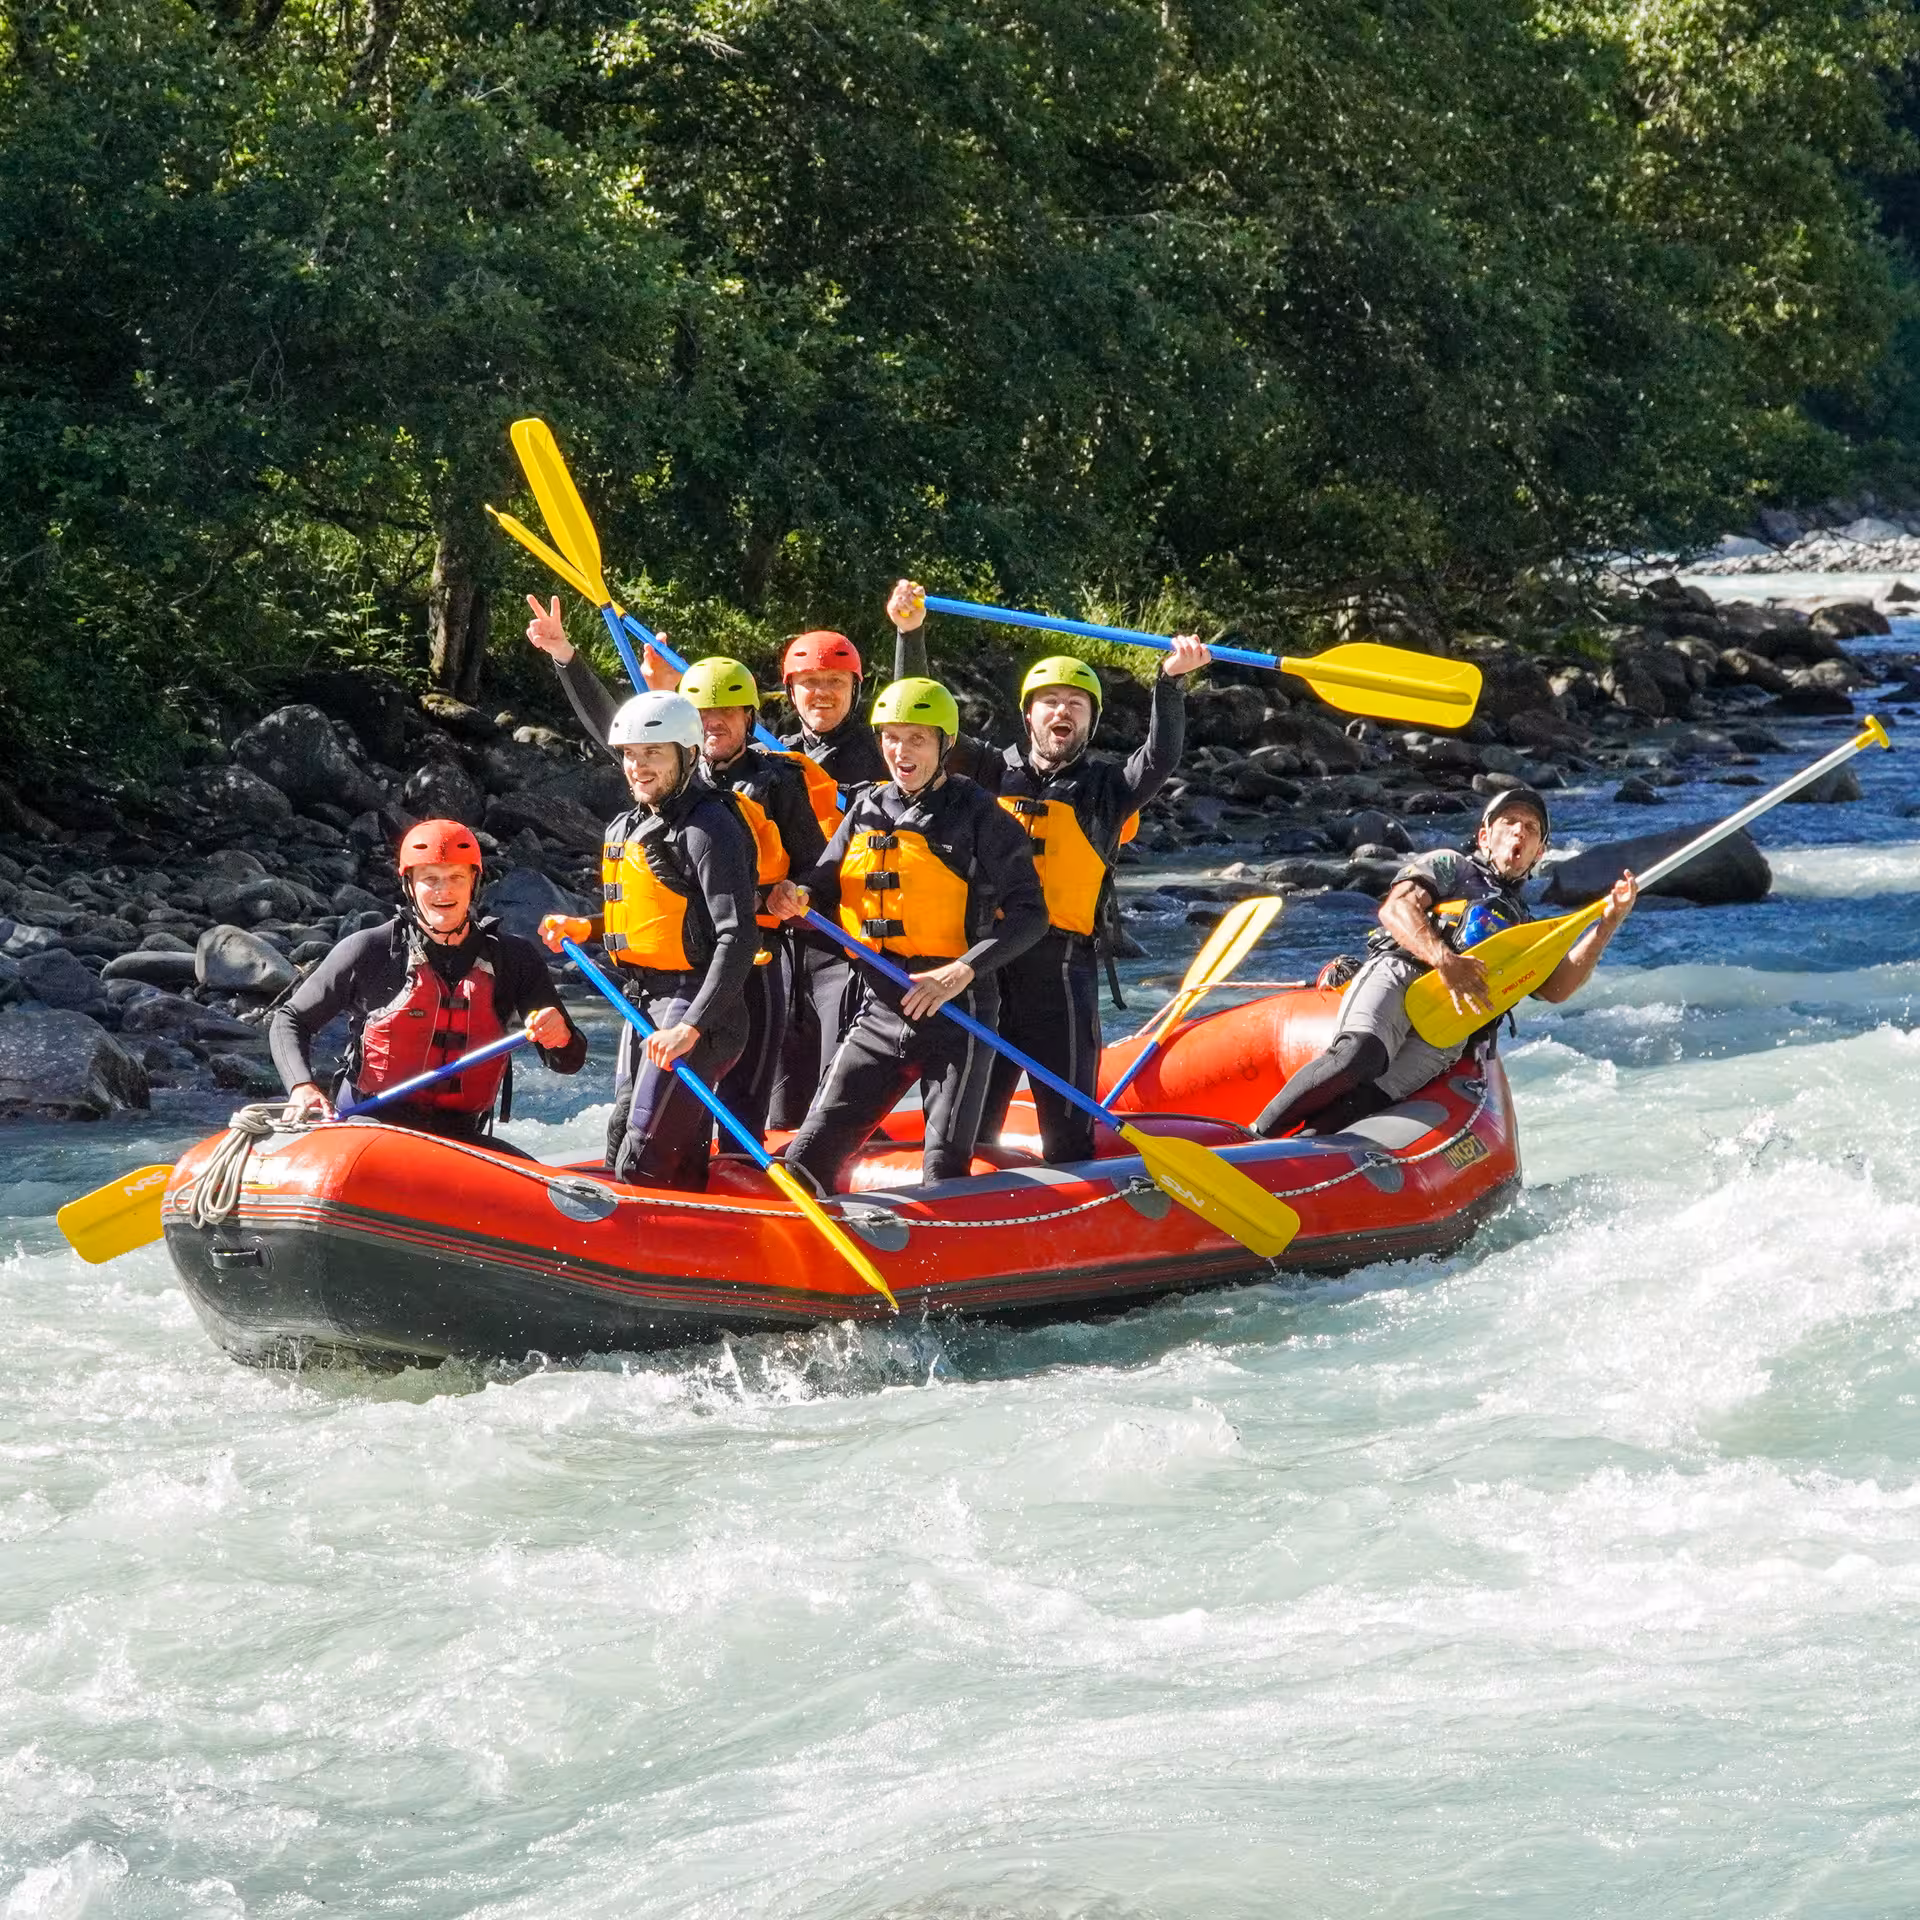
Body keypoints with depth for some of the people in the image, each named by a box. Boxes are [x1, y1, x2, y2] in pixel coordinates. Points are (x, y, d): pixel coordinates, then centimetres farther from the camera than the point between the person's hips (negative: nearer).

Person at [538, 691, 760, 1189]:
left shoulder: (707, 826, -14)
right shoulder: (625, 829, 14)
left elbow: (737, 937, -20)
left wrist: (693, 1026, -26)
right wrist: (585, 928, 7)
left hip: (694, 1002, -10)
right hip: (643, 1004, 10)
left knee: (644, 1166, -14)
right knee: (619, 1153, 13)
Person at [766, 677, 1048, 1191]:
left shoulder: (978, 815, -6)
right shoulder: (866, 810, 9)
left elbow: (1029, 914, -8)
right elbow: (826, 884, 14)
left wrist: (962, 973, -20)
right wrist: (796, 897, -11)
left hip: (956, 1016, -4)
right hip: (879, 1012, 4)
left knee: (944, 1167, -6)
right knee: (811, 1153, -2)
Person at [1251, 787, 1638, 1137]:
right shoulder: (1449, 866, 25)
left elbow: (1557, 987, 16)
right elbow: (1395, 909, 3)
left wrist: (1609, 922, 6)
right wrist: (1443, 958, -15)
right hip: (1398, 977, -3)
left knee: (1368, 1096, -28)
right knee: (1361, 1053, -35)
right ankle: (1255, 1137, -30)